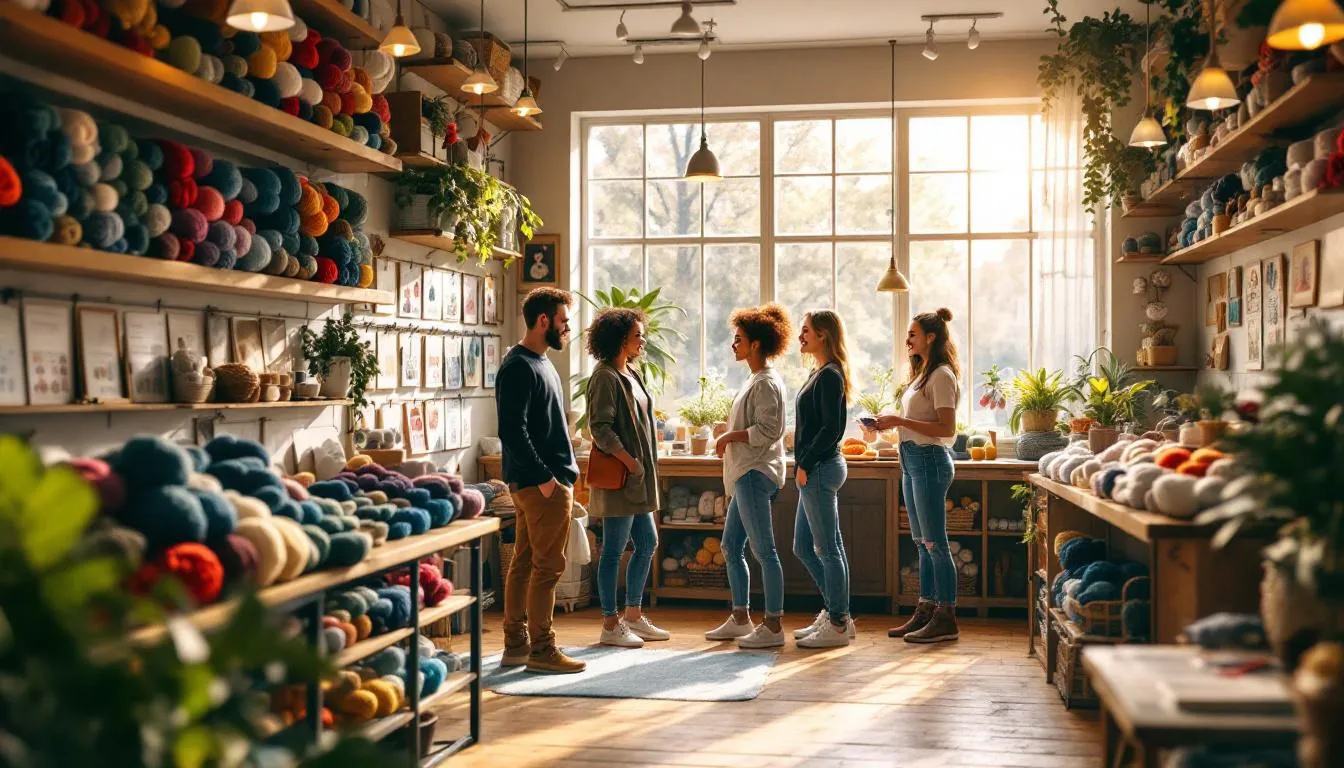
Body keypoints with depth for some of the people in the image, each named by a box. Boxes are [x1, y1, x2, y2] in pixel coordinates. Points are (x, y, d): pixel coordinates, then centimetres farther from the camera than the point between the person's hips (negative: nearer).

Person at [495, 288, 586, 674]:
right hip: (541, 483, -10)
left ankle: (516, 645, 18)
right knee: (547, 567, -5)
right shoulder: (519, 367, -14)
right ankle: (541, 650, 2)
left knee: (524, 563, 12)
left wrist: (565, 471, 17)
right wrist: (544, 477, -21)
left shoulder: (540, 363, 17)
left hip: (550, 479, 10)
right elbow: (512, 430, -21)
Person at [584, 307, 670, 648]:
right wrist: (629, 461, -20)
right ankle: (610, 625, 7)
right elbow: (600, 428, -20)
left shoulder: (631, 373, 15)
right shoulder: (605, 377, -13)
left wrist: (646, 465, 13)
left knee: (647, 543, 14)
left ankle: (633, 616, 25)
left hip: (639, 478, 10)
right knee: (614, 550, -2)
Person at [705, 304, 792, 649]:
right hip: (746, 475, 11)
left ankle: (773, 627, -2)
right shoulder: (756, 380, 18)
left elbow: (768, 430, -21)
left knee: (763, 550, -7)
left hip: (756, 475, -11)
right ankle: (740, 619, 23)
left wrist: (730, 436, -13)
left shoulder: (767, 383, -13)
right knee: (731, 547, 15)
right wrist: (731, 439, 11)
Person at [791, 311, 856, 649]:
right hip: (816, 470, 10)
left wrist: (805, 464, -16)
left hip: (820, 469, -10)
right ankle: (836, 613, 23)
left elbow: (832, 428, -19)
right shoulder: (819, 374, 16)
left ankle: (837, 625, 6)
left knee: (828, 549, -2)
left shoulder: (829, 376, -13)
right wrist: (804, 465, 12)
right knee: (803, 547, 15)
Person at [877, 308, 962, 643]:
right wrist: (892, 423, 4)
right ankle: (925, 612, 20)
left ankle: (946, 619, 1)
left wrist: (899, 421, -20)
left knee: (934, 543, -5)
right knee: (922, 544, 13)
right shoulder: (923, 374, 18)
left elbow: (946, 428, -20)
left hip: (929, 461, -10)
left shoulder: (941, 376, -12)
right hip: (912, 461, 10)